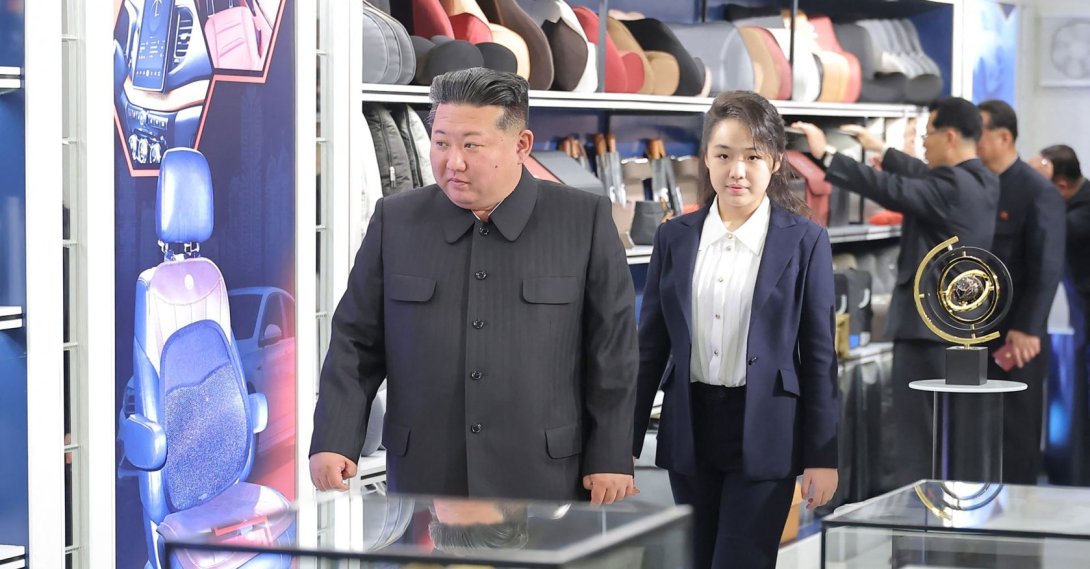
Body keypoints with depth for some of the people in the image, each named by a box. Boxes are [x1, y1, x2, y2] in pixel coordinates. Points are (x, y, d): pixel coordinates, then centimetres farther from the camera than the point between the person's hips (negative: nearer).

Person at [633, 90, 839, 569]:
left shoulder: (804, 241, -4)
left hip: (764, 435, -4)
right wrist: (626, 442, 5)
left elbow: (819, 354, -3)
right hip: (690, 429, 4)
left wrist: (822, 455, -5)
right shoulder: (675, 237, 5)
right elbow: (650, 345, 7)